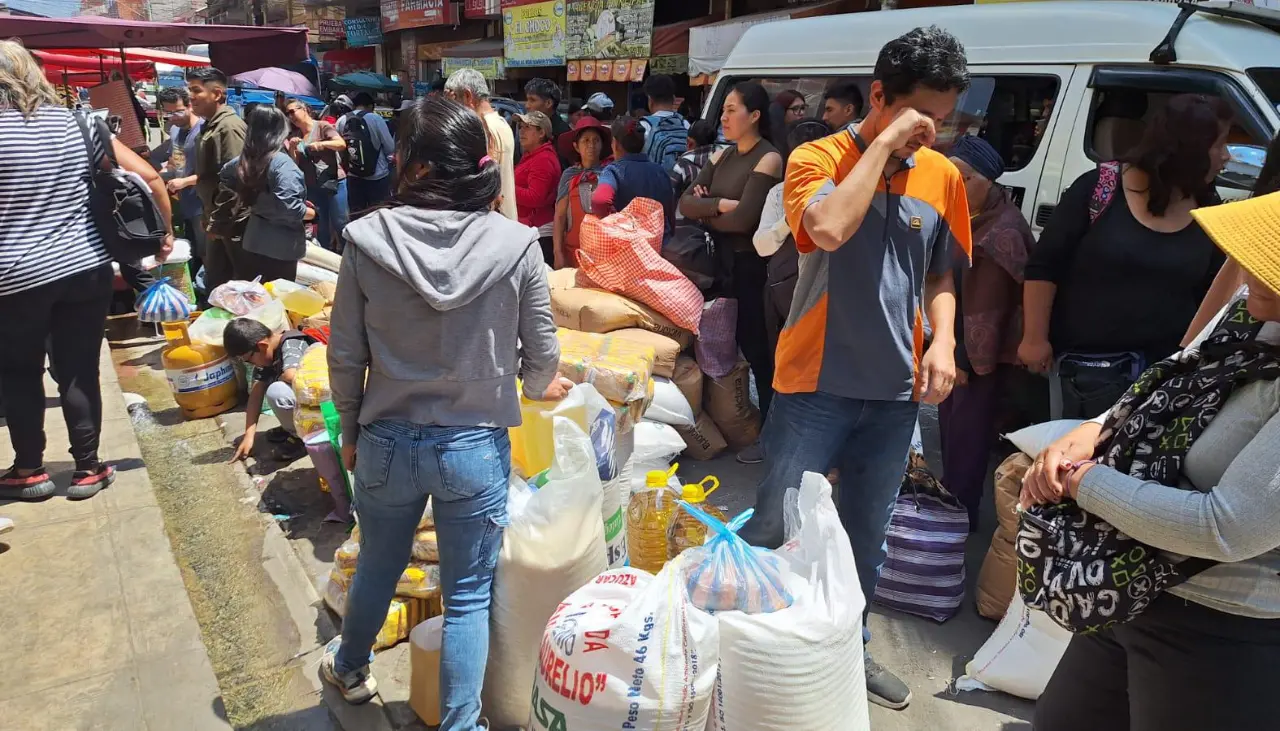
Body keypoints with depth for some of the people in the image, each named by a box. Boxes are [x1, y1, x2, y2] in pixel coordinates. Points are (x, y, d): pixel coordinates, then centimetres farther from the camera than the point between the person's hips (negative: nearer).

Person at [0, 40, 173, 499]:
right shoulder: (75, 124, 2)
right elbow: (150, 177, 1)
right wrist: (165, 235, 11)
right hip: (87, 270, 3)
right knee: (79, 372, 10)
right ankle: (88, 469, 17)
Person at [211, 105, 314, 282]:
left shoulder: (246, 159, 4)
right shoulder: (281, 163, -20)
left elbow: (226, 171, 28)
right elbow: (288, 208, -27)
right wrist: (311, 212, -9)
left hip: (252, 241, 8)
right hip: (279, 247, -8)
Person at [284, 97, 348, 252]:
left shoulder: (322, 126, -6)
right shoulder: (294, 135, 9)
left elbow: (342, 144, -19)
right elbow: (293, 163, 7)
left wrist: (322, 143, -33)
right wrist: (292, 148, -11)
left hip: (334, 182, -5)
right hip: (311, 186, 5)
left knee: (340, 223, -1)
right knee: (322, 225, 12)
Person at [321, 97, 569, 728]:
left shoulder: (366, 238, -12)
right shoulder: (515, 244, -14)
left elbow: (345, 354, -4)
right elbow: (541, 350, -5)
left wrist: (350, 431, 12)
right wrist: (538, 385, 19)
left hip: (387, 442, 3)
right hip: (476, 445, -2)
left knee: (377, 569, 27)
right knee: (468, 596, 14)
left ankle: (350, 669, 54)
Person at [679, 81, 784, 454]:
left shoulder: (769, 159, -10)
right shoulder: (721, 157, 12)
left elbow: (743, 219, -20)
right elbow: (686, 204, 3)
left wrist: (705, 212, -2)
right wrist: (721, 204, -15)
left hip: (752, 266, -7)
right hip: (720, 262, 7)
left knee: (755, 346, -1)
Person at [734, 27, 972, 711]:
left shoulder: (943, 175, 6)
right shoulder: (819, 158, -9)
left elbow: (940, 274, 15)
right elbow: (828, 229, -31)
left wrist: (942, 341, -2)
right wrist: (884, 141, -21)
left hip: (897, 391, 5)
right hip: (818, 384, -5)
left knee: (866, 533, 19)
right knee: (773, 526, 4)